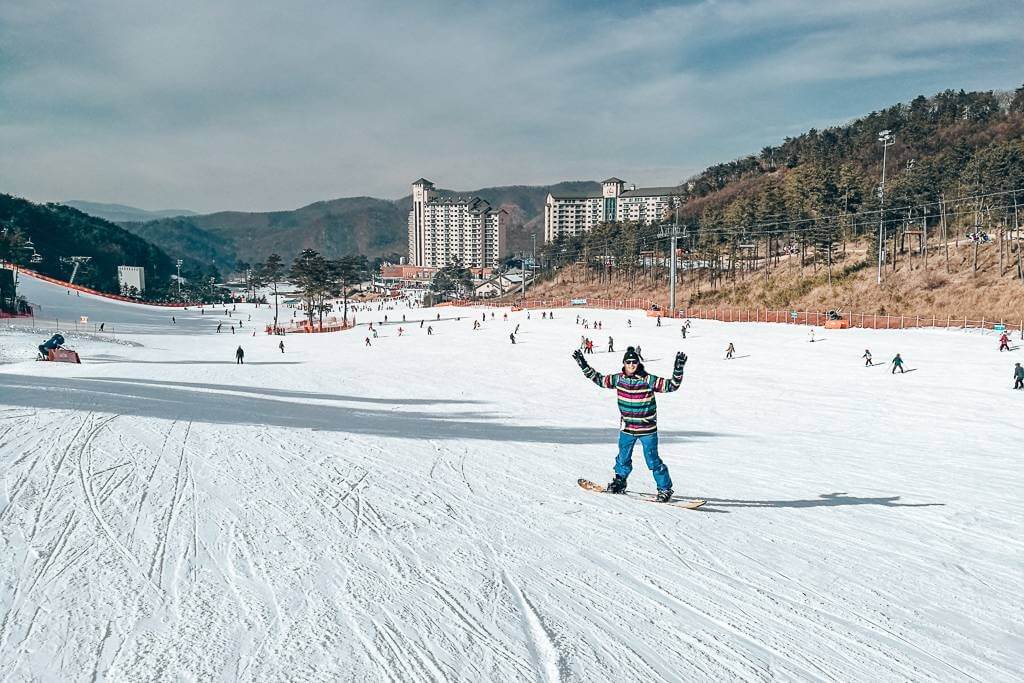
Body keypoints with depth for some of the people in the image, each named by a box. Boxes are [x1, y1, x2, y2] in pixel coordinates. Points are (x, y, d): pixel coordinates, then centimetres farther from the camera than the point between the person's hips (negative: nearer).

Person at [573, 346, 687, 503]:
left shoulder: (648, 380, -13)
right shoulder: (619, 379, -1)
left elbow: (671, 385, -14)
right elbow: (599, 379, 11)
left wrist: (678, 369, -28)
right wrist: (583, 365, 9)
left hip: (647, 430, -4)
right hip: (627, 429, 4)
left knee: (653, 461, -3)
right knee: (623, 458, 18)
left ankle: (665, 489, 10)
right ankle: (619, 481, 40)